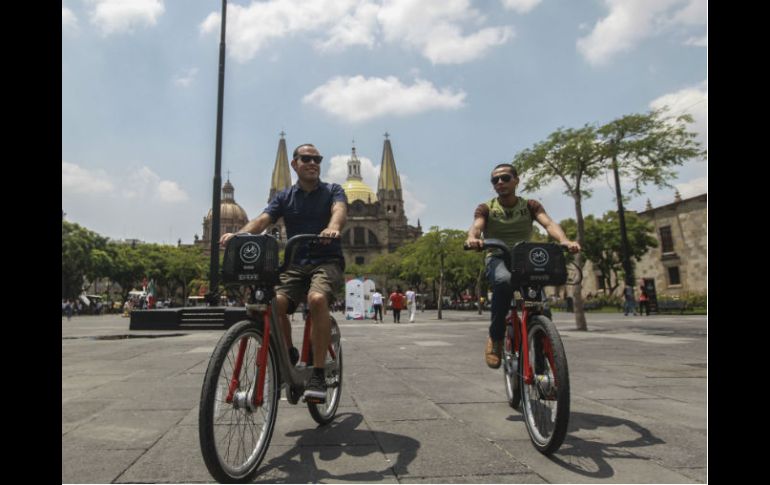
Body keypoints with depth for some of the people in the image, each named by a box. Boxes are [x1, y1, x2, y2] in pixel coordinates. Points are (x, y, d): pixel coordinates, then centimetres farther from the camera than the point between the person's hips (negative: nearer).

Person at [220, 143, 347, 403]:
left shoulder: (332, 191, 6)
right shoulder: (284, 197, 12)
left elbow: (340, 210, -17)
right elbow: (262, 219, -5)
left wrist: (333, 228, -42)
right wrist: (239, 234, -28)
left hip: (327, 262, -2)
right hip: (296, 264, 3)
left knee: (317, 299, -34)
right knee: (274, 303, -25)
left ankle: (318, 375, -23)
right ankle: (288, 354, 4)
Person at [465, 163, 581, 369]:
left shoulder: (530, 205, 8)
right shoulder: (486, 209, 5)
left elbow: (549, 223, -11)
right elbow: (476, 226, -16)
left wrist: (564, 240, -33)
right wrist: (472, 238, -42)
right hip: (498, 259, -2)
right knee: (504, 281, -37)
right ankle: (495, 338, -20)